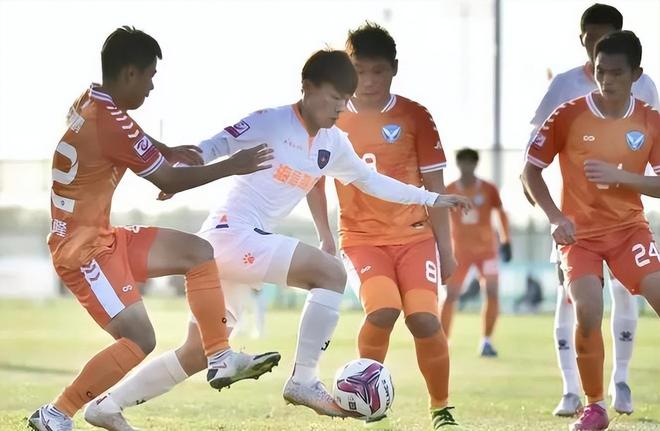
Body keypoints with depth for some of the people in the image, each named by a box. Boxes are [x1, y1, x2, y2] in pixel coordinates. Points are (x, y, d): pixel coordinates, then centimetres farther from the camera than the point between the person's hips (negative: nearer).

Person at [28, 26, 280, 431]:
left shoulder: (90, 104, 6)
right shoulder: (111, 123, -23)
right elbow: (170, 181, -15)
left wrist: (166, 152, 13)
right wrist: (233, 166, -5)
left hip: (101, 237, 10)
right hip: (83, 247, -10)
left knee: (198, 253, 11)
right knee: (140, 341, -15)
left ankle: (220, 358, 12)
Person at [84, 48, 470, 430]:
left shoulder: (333, 143, 12)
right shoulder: (270, 123, -11)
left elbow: (370, 181, 26)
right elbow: (209, 150, -14)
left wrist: (430, 199, 26)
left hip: (251, 243, 9)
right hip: (231, 234, -9)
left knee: (198, 354, 12)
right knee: (331, 272, -20)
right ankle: (303, 381, -17)